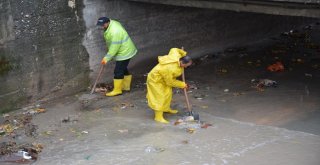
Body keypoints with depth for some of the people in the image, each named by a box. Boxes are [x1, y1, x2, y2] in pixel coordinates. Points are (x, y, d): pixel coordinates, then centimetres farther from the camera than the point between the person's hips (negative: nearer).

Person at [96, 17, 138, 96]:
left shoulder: (115, 32, -31)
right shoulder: (112, 24, 1)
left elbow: (114, 47, -29)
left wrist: (107, 58, -25)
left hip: (124, 53, -10)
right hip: (125, 51, 10)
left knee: (118, 71, -5)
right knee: (123, 69, 20)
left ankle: (117, 90, 3)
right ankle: (126, 86, 33)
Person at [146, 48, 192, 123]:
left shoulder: (177, 56, -19)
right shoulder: (170, 69, -40)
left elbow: (174, 50, 5)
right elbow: (170, 82, -24)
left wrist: (183, 53, 12)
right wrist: (182, 85, -13)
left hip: (163, 78, 10)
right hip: (155, 80, -10)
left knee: (168, 93, 20)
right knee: (159, 97, -9)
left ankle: (166, 108, 42)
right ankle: (158, 117, -2)